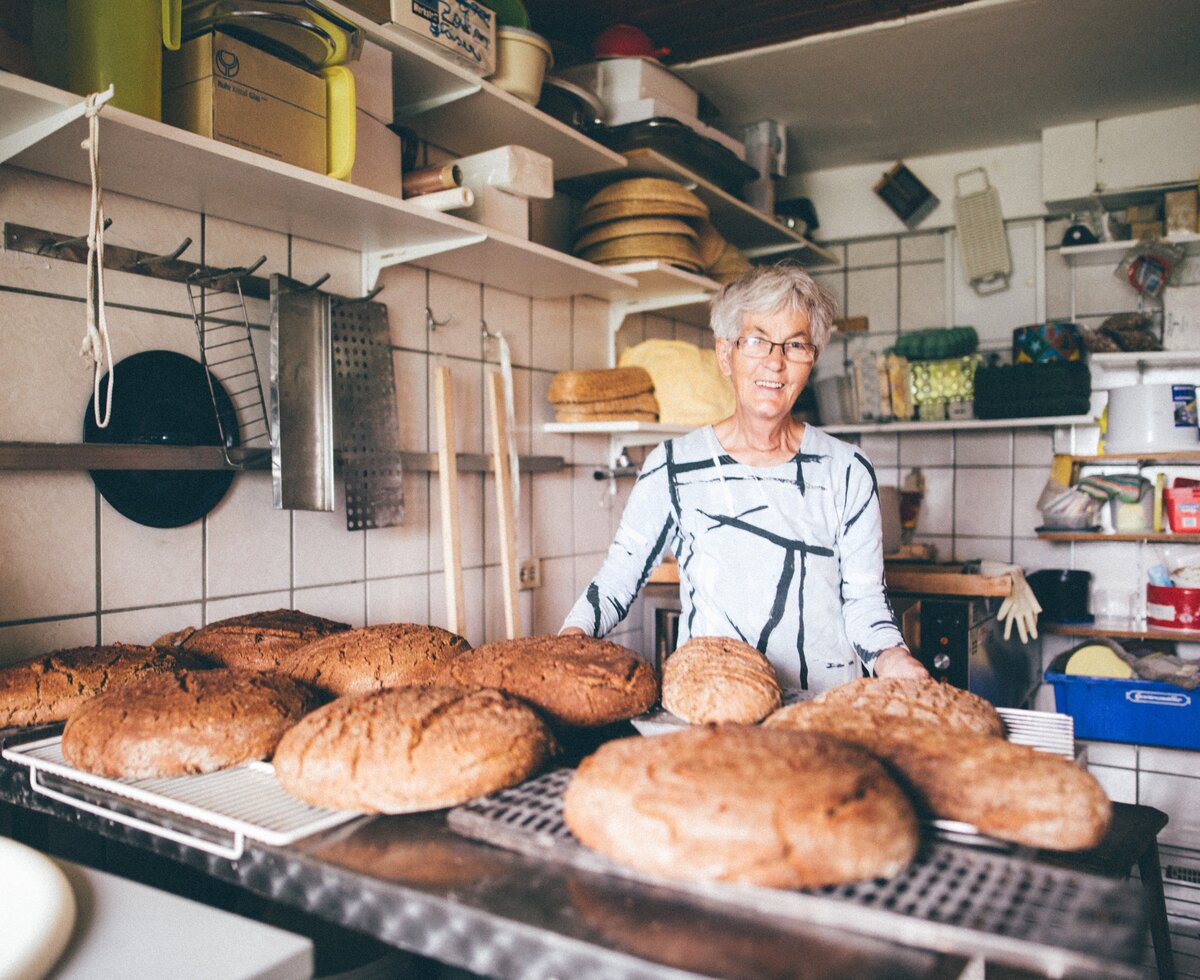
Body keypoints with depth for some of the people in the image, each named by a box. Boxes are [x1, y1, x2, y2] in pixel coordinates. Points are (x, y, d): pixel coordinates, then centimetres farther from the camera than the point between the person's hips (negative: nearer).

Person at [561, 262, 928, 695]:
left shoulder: (847, 471, 5)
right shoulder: (673, 468, 2)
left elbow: (863, 599, 7)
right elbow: (618, 577, 9)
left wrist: (890, 657, -12)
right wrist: (573, 634, -8)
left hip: (827, 709, 1)